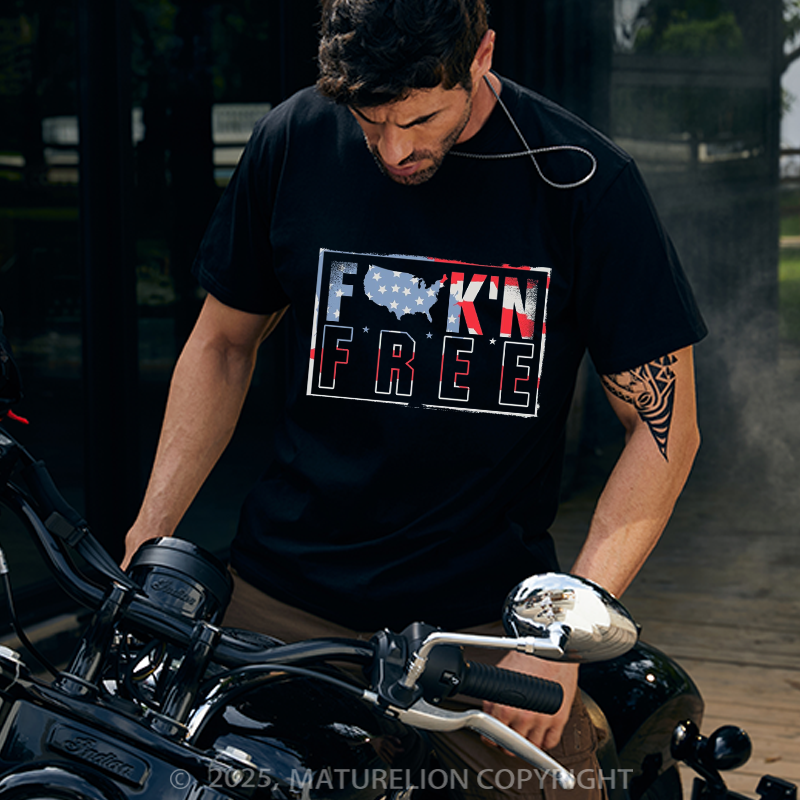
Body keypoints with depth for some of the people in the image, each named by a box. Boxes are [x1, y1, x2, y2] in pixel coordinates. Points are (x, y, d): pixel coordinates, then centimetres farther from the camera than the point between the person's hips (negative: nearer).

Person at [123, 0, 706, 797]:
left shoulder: (584, 182, -10)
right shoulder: (293, 142, -2)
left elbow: (664, 426, -6)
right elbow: (223, 343, 12)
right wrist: (147, 538, 4)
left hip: (486, 615, -1)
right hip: (281, 607, 2)